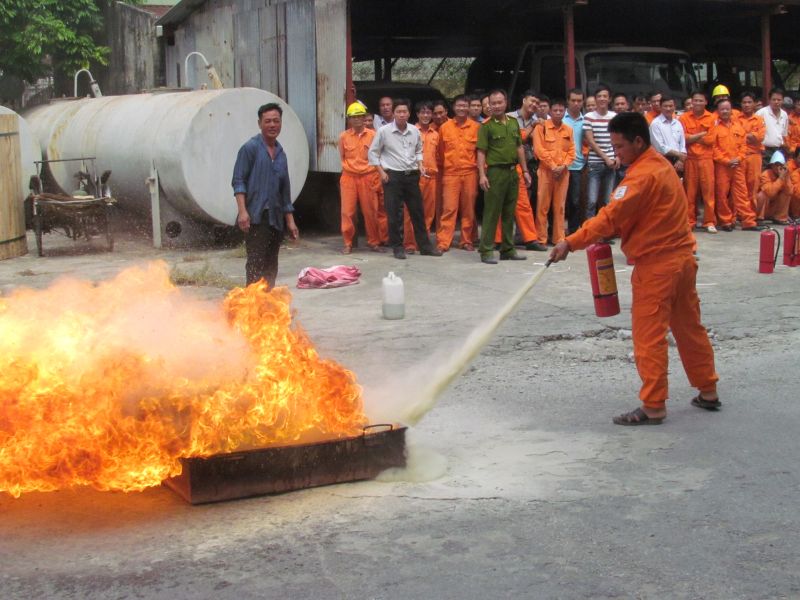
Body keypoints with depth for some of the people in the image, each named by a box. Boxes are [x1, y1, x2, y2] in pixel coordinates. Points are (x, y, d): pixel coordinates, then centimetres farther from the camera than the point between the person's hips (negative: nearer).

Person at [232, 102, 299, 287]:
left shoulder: (281, 153, 17)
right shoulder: (250, 148, -2)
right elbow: (238, 181, -7)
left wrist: (290, 221, 19)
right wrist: (242, 211, -19)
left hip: (276, 219, 7)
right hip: (255, 217, -7)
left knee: (271, 268, 9)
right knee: (256, 265, -12)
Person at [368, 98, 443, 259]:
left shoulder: (415, 131, 4)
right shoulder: (384, 131, -7)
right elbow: (373, 152, -1)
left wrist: (420, 165, 3)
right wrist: (382, 172, -7)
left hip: (412, 175, 4)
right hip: (392, 176, -4)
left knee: (417, 211, 8)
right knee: (394, 213, -1)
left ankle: (424, 245, 16)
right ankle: (397, 247, 9)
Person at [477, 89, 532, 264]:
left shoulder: (513, 123, 13)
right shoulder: (486, 126, -5)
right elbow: (481, 152, -8)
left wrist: (525, 170, 14)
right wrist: (482, 174, -17)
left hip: (512, 171, 6)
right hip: (495, 172, -6)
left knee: (509, 213, 11)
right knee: (491, 212, -5)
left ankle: (508, 249, 19)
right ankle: (486, 251, -1)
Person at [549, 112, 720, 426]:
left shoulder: (643, 175, -19)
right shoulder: (661, 164, 11)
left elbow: (611, 216, -26)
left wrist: (571, 243, -25)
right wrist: (612, 233, -1)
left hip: (656, 264, -10)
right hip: (682, 257, 10)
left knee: (649, 337, -2)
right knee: (689, 326, 18)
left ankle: (653, 407, 3)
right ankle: (708, 392, 29)